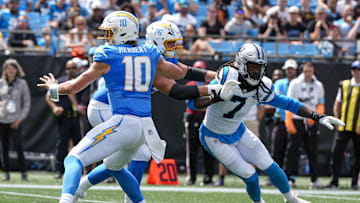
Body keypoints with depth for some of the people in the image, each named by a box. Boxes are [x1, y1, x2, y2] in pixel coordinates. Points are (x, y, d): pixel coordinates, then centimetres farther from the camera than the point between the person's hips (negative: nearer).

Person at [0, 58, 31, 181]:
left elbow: (27, 102, 4)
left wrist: (20, 118, -4)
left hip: (15, 120, -2)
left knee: (18, 146, -13)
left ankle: (23, 172, -7)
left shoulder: (22, 83, 2)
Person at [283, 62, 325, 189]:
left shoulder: (318, 86, 10)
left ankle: (314, 180, 6)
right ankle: (289, 178, -2)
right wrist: (289, 122, -10)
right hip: (296, 121, -2)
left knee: (312, 151, 3)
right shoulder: (295, 84, 2)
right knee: (292, 151, -5)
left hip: (311, 122, 2)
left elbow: (321, 106, 13)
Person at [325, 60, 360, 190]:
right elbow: (337, 104, 17)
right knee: (336, 152, -4)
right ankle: (334, 182, 0)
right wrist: (337, 120, 4)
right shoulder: (344, 85, 9)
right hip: (343, 128, 2)